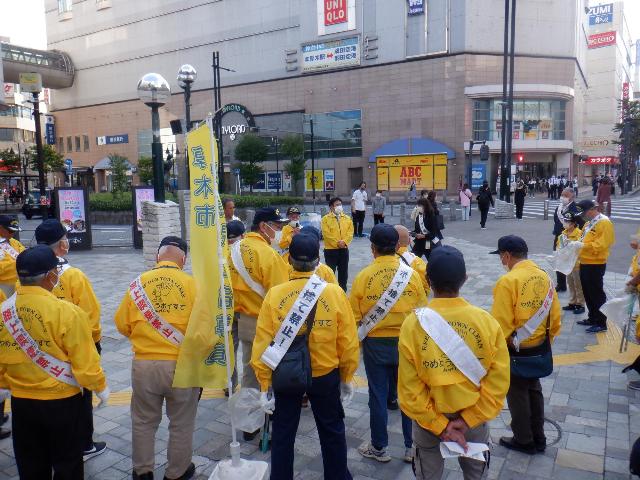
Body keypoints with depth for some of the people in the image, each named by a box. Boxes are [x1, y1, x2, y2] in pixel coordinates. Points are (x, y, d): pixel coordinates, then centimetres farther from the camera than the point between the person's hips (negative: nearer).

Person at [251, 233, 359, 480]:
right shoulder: (335, 293, -16)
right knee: (332, 432, 22)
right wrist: (347, 377, 7)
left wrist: (264, 385, 0)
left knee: (283, 433, 20)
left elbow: (262, 345, -11)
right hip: (326, 375, 0)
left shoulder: (274, 295, -16)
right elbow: (349, 342, -8)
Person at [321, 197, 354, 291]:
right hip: (330, 250, -4)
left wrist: (344, 242, -15)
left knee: (343, 272, 11)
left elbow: (350, 233, 1)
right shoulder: (326, 219, -4)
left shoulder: (347, 218, 8)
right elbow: (327, 234, -12)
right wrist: (337, 243, -17)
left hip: (344, 249, 4)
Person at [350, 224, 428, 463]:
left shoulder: (364, 276, -12)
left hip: (375, 343, -1)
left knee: (378, 395, 12)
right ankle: (412, 447, 26)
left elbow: (354, 315, -8)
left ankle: (379, 448, 26)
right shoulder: (411, 274, -8)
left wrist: (364, 331, 11)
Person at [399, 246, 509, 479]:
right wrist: (469, 419, -9)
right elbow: (499, 382, -13)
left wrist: (438, 424, -9)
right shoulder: (487, 321, -17)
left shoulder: (412, 324, -21)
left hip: (428, 420, -1)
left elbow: (409, 389, -17)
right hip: (475, 418, 1)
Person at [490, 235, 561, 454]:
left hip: (516, 350, -7)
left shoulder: (507, 281, -22)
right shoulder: (544, 276, -1)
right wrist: (548, 339, 18)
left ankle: (524, 441, 27)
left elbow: (501, 323, -22)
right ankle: (538, 438, 35)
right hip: (539, 347, 7)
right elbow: (555, 314, 5)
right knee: (534, 390, 22)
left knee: (517, 395, 11)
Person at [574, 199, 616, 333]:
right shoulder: (589, 223, 14)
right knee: (587, 293, 16)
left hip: (596, 264, -9)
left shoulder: (604, 222, -13)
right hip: (585, 263, 9)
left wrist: (583, 245, -27)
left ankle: (601, 323, 5)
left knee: (597, 293, -3)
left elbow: (602, 243, -22)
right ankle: (592, 318, 27)